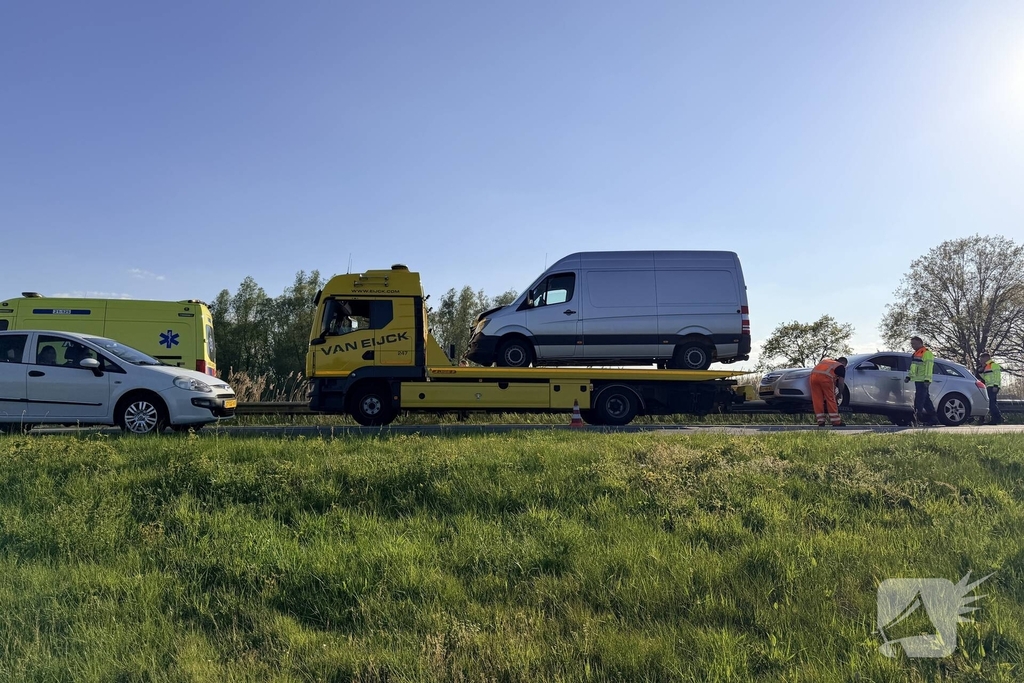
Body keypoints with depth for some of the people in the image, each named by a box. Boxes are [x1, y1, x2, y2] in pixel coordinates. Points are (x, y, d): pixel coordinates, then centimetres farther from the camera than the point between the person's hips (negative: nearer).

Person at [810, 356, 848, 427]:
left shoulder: (826, 360, 37)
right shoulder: (841, 366, 22)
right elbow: (841, 382, 15)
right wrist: (840, 393, 26)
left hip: (813, 375, 5)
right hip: (825, 377, -5)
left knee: (817, 399, 9)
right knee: (830, 399, 6)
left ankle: (821, 421, 11)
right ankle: (836, 422, 10)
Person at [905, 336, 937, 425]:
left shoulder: (927, 353, -9)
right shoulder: (916, 354, 22)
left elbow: (928, 367, -17)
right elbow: (913, 367, 30)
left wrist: (927, 379, -23)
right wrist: (908, 376, 21)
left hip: (923, 381, -10)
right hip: (918, 380, 10)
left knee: (919, 399, -12)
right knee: (926, 400, 11)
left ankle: (917, 417, -13)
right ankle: (932, 418, 16)